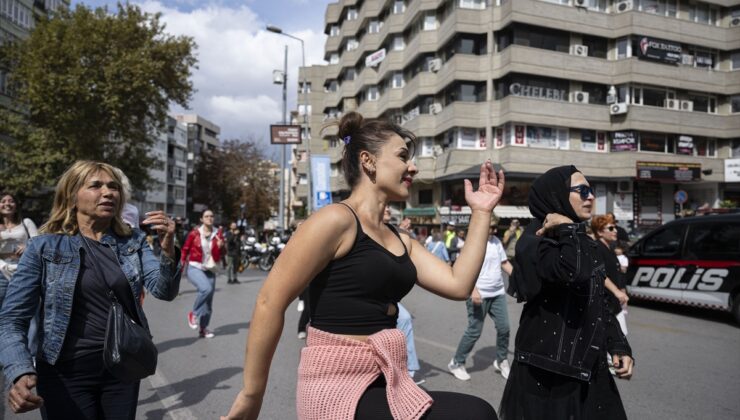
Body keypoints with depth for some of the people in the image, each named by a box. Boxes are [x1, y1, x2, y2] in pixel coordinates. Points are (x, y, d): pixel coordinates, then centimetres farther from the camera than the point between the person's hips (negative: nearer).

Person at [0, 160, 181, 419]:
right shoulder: (44, 247, -7)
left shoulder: (133, 242, 2)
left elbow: (164, 291, -9)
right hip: (67, 372, -3)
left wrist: (167, 250, -27)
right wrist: (21, 374, -24)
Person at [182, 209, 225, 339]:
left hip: (210, 270, 4)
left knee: (208, 302, 7)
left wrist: (220, 247, -14)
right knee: (206, 288, -30)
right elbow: (185, 249, 3)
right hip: (194, 268, -4)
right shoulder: (194, 233, -5)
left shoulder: (218, 234, 2)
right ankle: (194, 314, -7)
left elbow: (221, 254, 7)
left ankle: (203, 329, 23)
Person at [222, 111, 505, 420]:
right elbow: (270, 302, -14)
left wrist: (481, 214, 4)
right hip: (341, 386, -9)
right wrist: (252, 394, -10)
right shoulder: (337, 220, -13)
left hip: (383, 381, 9)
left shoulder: (400, 240, 14)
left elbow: (458, 285, 4)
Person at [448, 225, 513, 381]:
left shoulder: (496, 242, 9)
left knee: (504, 327, 8)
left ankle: (501, 361, 29)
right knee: (474, 331, -1)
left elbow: (504, 263, 17)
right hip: (480, 295, -7)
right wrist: (473, 290, -28)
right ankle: (456, 363, 15)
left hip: (498, 293, 7)